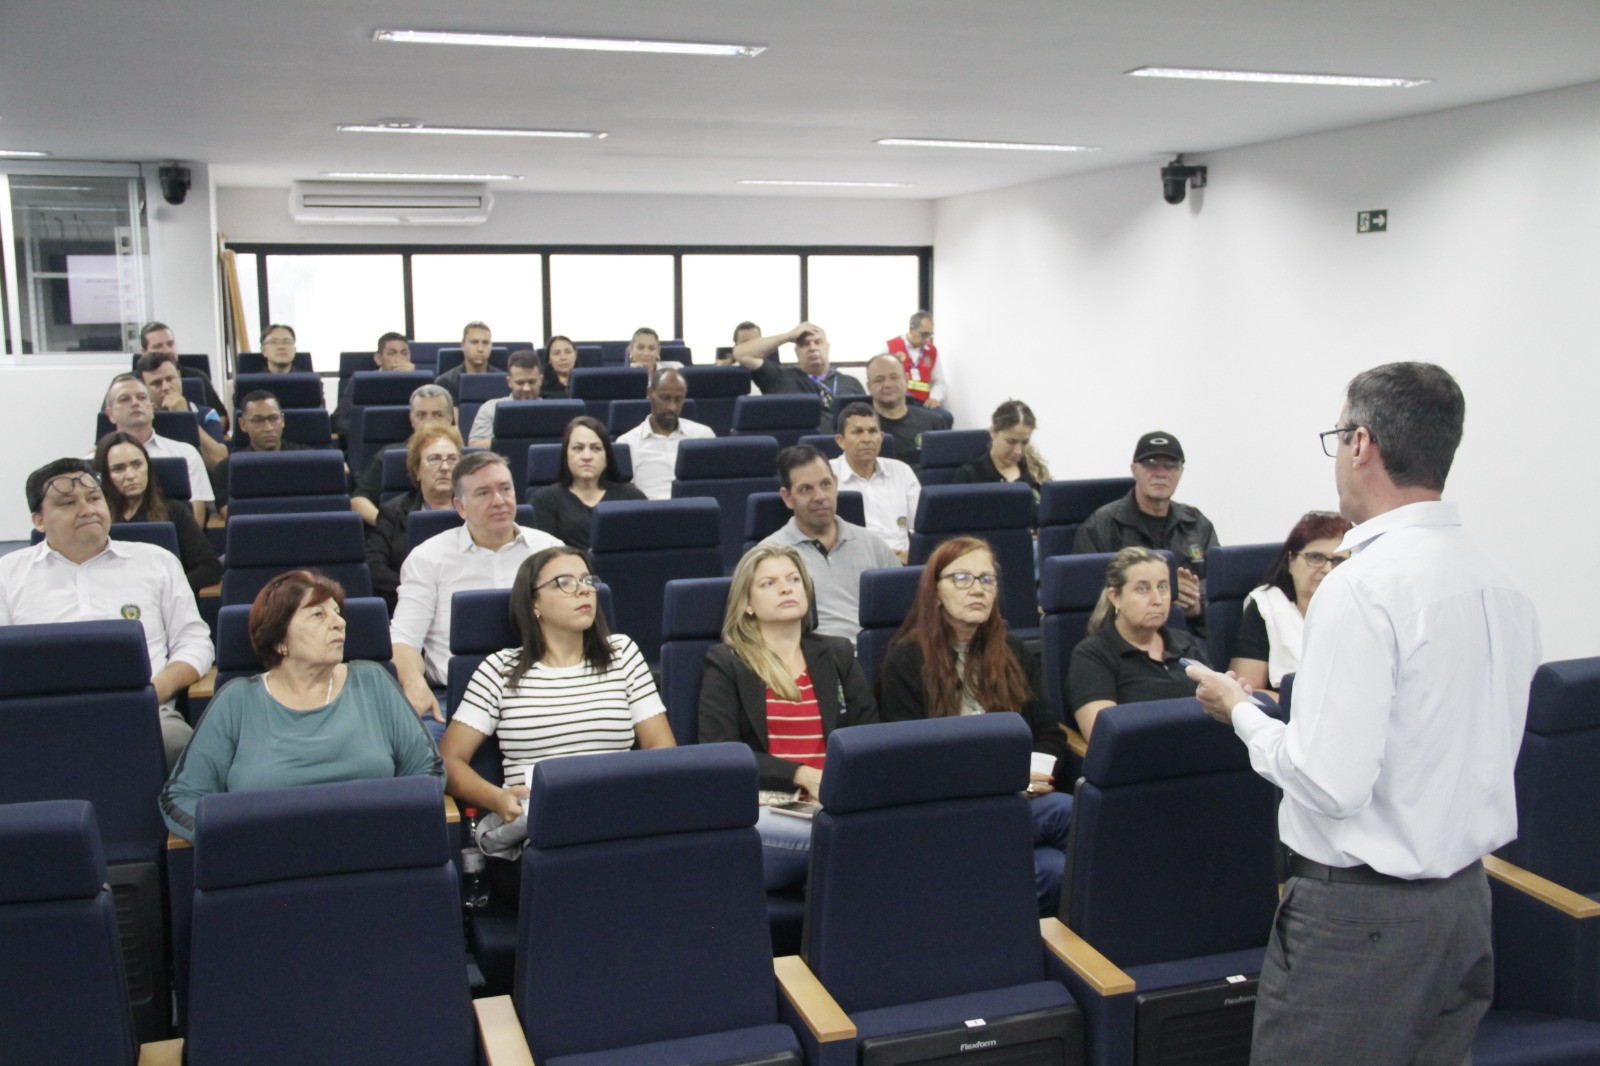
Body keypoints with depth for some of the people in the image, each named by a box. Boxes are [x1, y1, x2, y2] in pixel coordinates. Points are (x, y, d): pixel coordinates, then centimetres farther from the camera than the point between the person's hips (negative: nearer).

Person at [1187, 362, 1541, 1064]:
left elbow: (1332, 782, -22)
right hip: (1466, 899, 8)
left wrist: (1241, 710, -7)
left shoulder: (1363, 589, -21)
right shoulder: (1503, 584, 5)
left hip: (1360, 913, -8)